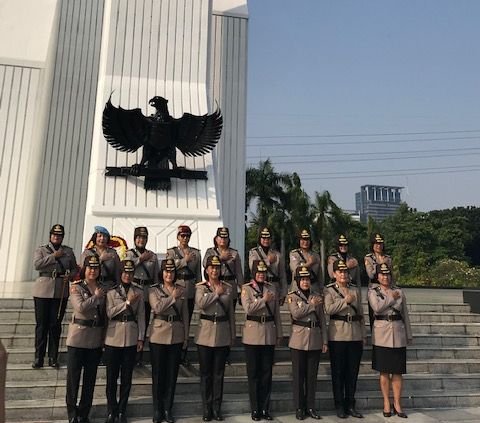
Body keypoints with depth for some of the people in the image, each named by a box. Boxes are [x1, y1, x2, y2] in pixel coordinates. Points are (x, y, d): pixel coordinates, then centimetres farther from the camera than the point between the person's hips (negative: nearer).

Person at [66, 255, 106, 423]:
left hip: (96, 339, 4)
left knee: (90, 378, 11)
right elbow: (80, 307, -20)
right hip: (78, 338, -3)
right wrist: (96, 296, -11)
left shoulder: (103, 288, 7)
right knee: (73, 377, 6)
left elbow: (105, 312, 9)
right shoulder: (76, 287, -4)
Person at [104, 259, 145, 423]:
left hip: (131, 339, 1)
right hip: (114, 338, -1)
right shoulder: (111, 291, 0)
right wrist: (127, 302, -16)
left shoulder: (139, 292, 3)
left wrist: (141, 338, 0)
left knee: (127, 377, 8)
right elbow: (110, 313, -9)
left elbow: (141, 316, 4)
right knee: (112, 376, 6)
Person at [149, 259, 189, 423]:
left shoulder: (182, 290, 6)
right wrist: (173, 297, -18)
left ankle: (168, 409, 22)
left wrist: (186, 336, 5)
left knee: (172, 373, 8)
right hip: (159, 335, -2)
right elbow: (157, 308, -18)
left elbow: (185, 314, 7)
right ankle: (157, 409, 20)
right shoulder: (154, 289, 0)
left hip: (177, 336, 2)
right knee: (158, 373, 6)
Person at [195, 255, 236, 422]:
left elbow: (231, 313, 9)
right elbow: (200, 303, -22)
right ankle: (207, 409, 18)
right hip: (205, 334, -2)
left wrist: (232, 335, 8)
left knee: (219, 373, 8)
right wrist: (216, 293, -13)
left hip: (223, 335, 2)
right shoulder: (201, 286, 0)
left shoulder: (228, 287, 6)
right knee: (206, 373, 6)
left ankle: (217, 408, 20)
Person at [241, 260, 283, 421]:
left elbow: (277, 312, 11)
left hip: (269, 334, 3)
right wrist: (263, 300, -14)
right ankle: (255, 409, 16)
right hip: (253, 334, -3)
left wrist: (279, 333, 9)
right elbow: (248, 308, -17)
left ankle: (265, 408, 19)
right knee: (253, 373, 5)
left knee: (267, 373, 8)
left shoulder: (272, 288, 9)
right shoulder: (246, 288, -2)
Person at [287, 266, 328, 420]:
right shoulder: (292, 296, 1)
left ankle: (310, 406, 20)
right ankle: (299, 407, 14)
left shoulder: (317, 297, 10)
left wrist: (325, 341, 5)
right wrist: (312, 305, -10)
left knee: (312, 375, 8)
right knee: (299, 375, 4)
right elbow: (296, 313, -16)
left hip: (315, 341, 3)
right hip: (299, 340, -3)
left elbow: (322, 320, 9)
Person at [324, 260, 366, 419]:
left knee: (353, 372, 8)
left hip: (355, 336, 4)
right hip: (337, 336, -4)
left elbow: (361, 314, 14)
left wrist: (363, 335, 11)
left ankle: (350, 404, 20)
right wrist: (345, 301, -16)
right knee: (338, 372, 4)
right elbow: (328, 309, -15)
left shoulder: (356, 290, 12)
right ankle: (339, 406, 14)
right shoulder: (329, 290, 0)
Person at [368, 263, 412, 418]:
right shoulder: (372, 291, 2)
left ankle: (397, 404, 15)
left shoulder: (399, 291, 8)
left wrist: (409, 335, 9)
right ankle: (386, 403, 17)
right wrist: (391, 297, -8)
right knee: (384, 371, 5)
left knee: (398, 371, 5)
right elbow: (377, 307, -18)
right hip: (381, 335, -2)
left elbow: (405, 315, 10)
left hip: (398, 335, 2)